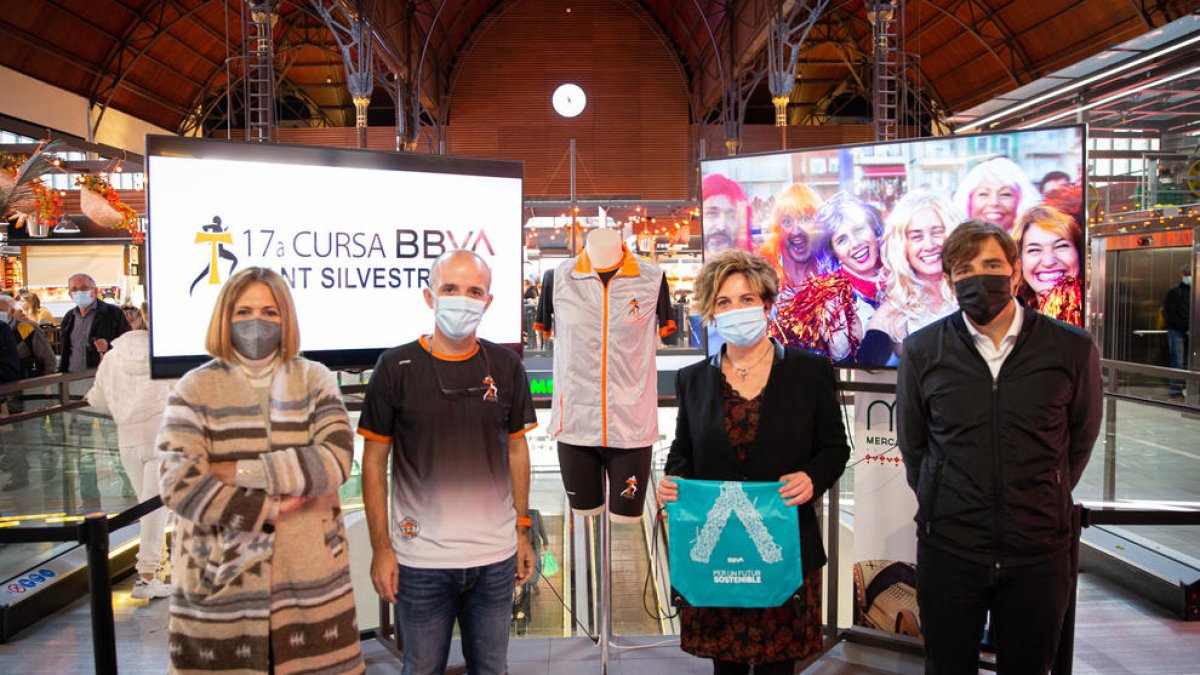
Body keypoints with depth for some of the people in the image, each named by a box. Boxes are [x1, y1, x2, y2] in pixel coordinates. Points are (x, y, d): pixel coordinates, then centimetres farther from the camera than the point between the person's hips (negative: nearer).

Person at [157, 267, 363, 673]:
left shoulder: (314, 380, 5)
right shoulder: (196, 387, 2)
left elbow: (336, 460, -10)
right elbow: (178, 483, -9)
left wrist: (239, 472, -13)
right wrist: (269, 510, -11)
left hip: (311, 579, 1)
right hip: (220, 580, -1)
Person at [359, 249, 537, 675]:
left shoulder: (506, 367, 1)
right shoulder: (395, 368, -7)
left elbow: (517, 449, 9)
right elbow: (374, 461, -3)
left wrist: (522, 532, 7)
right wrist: (381, 547, -6)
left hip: (496, 558, 2)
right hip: (421, 560, -2)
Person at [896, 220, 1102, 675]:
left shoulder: (1073, 348, -5)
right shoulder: (922, 350, -3)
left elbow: (1081, 437, 10)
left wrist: (1046, 503, 11)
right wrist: (940, 503, 9)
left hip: (1038, 552, 0)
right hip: (948, 549, 0)